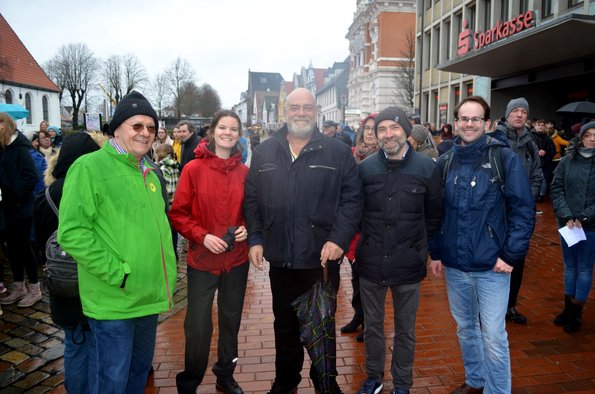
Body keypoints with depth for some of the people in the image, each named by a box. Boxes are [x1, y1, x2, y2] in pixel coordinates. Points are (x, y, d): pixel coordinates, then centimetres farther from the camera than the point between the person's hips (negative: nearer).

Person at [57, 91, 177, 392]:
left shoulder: (149, 173, 10)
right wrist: (117, 274, -19)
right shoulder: (90, 167, -13)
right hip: (114, 301, -7)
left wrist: (168, 275, 11)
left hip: (150, 297, 7)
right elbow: (72, 233, -19)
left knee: (140, 369, 22)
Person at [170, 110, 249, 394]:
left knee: (231, 321, 17)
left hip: (237, 260, 3)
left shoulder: (245, 172, 0)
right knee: (198, 326, 4)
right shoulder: (193, 169, -7)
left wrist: (246, 228, -8)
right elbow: (177, 214, -6)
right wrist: (202, 236, -18)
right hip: (202, 260, -3)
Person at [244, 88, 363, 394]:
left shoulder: (338, 151, -3)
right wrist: (255, 239, -1)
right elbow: (252, 199, 6)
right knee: (284, 323, 20)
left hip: (322, 257, -2)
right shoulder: (264, 152, 5)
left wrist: (339, 238, -15)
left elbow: (352, 198, -6)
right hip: (280, 257, 3)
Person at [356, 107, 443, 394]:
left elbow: (434, 214, 4)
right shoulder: (365, 167, -5)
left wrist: (418, 244, 4)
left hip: (408, 263, -1)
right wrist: (372, 239, 6)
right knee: (372, 325, 18)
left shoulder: (427, 167, -6)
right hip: (370, 262, 1)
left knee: (405, 330, 15)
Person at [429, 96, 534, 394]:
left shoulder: (505, 158, -7)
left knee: (493, 336, 3)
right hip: (454, 264, 4)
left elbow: (523, 210, -8)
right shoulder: (445, 163, 5)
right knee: (465, 328, 19)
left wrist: (511, 255, -12)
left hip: (492, 266, -4)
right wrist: (435, 252, 8)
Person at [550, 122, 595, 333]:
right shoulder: (568, 160, 0)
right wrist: (567, 216, -11)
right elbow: (556, 189, -1)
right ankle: (568, 308, 28)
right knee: (569, 266, 14)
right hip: (566, 223, 2)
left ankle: (576, 313, 21)